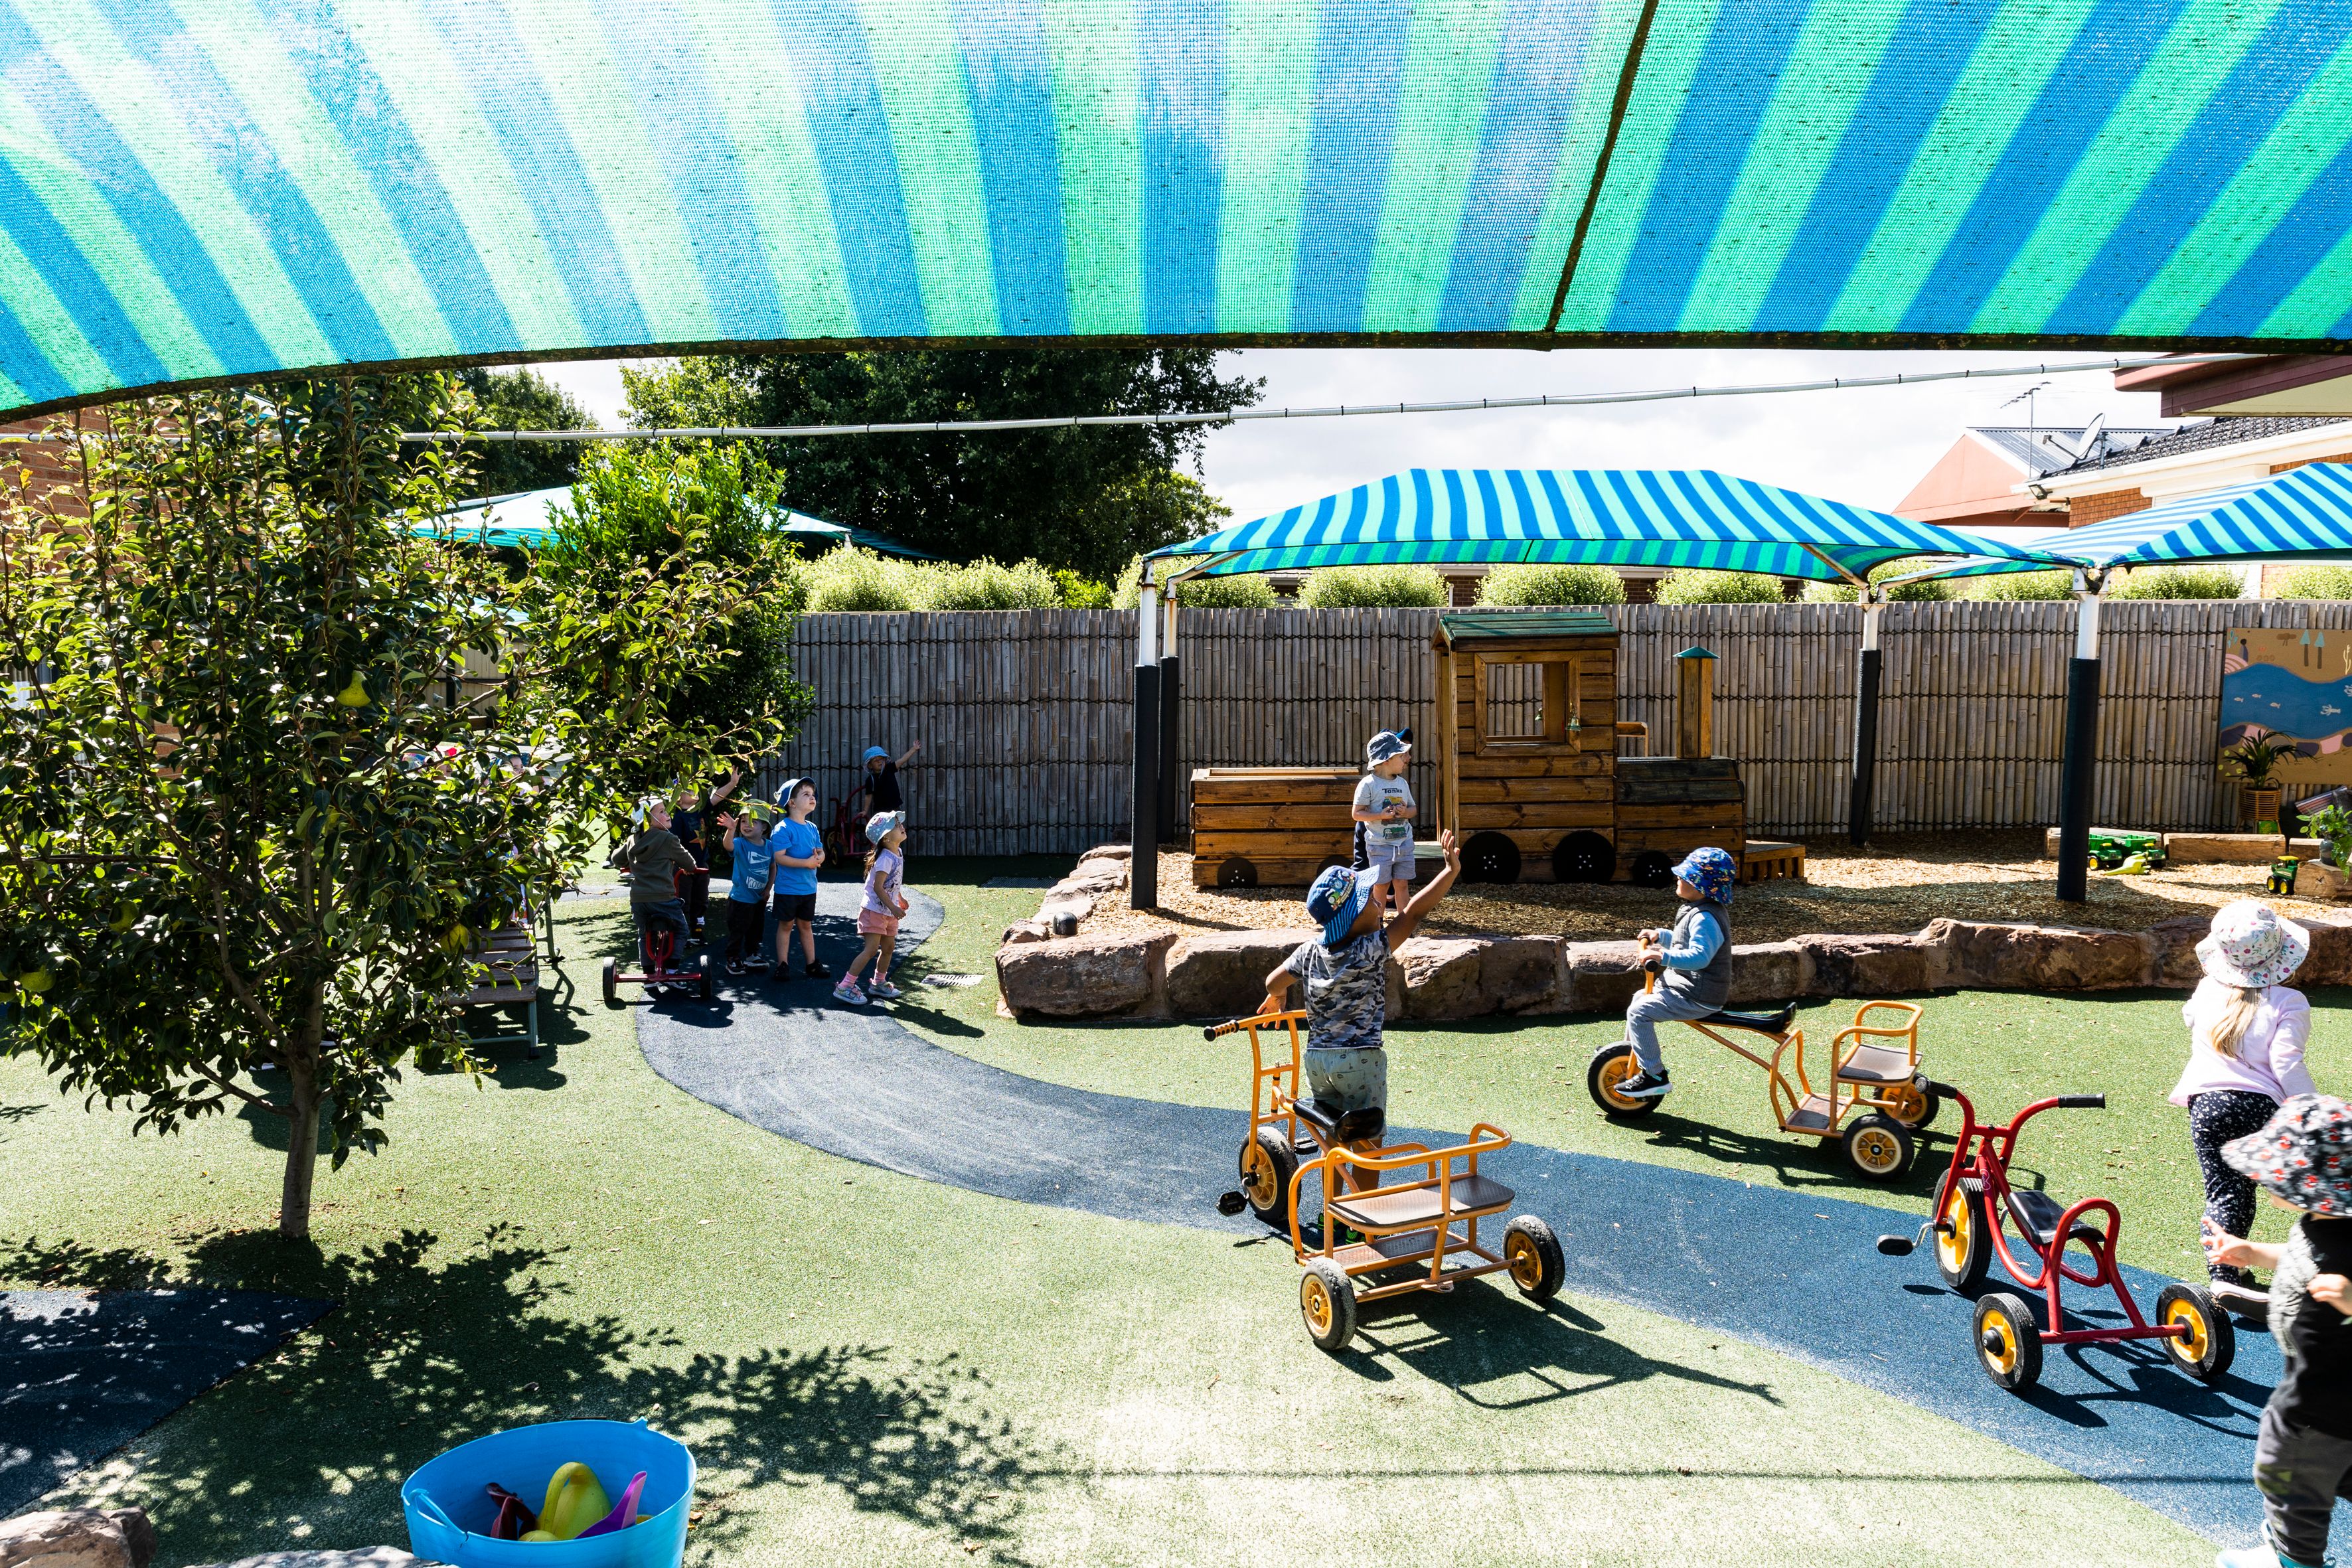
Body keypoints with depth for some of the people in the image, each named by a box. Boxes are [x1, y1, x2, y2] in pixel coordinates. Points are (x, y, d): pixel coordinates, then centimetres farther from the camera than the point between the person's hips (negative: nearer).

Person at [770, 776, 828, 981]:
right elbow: (779, 857, -22)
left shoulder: (812, 828, 7)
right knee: (786, 925, 5)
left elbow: (821, 852, 11)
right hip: (788, 888, -6)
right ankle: (782, 965, 14)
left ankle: (811, 964, 23)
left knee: (806, 925, 15)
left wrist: (819, 858, -13)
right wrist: (806, 863, -24)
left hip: (808, 887, 6)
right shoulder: (783, 828, -15)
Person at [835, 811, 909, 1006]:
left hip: (888, 911, 9)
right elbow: (878, 887, -27)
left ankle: (879, 984, 32)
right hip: (875, 910, -9)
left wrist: (900, 898, 31)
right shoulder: (886, 859, -23)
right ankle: (844, 988, -11)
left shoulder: (898, 853, 6)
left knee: (889, 947, 16)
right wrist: (893, 908, -26)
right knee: (871, 949, -13)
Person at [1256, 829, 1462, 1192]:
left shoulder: (1310, 951, -1)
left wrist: (1275, 999, 33)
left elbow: (1274, 981, 10)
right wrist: (1451, 870, -15)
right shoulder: (1372, 950, -18)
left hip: (1315, 1057, 6)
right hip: (1360, 1059, -6)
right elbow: (1414, 912, -19)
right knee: (1367, 1144, 8)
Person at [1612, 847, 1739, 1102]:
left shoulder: (1705, 918, -23)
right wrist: (1660, 936, 20)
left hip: (1697, 998, -11)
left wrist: (1665, 957, -43)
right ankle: (1633, 1056, 35)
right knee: (1641, 997, 23)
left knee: (1639, 1012, -18)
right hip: (1688, 986, 11)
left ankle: (1653, 1076, -13)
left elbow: (1699, 955, -35)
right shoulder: (1700, 911, 12)